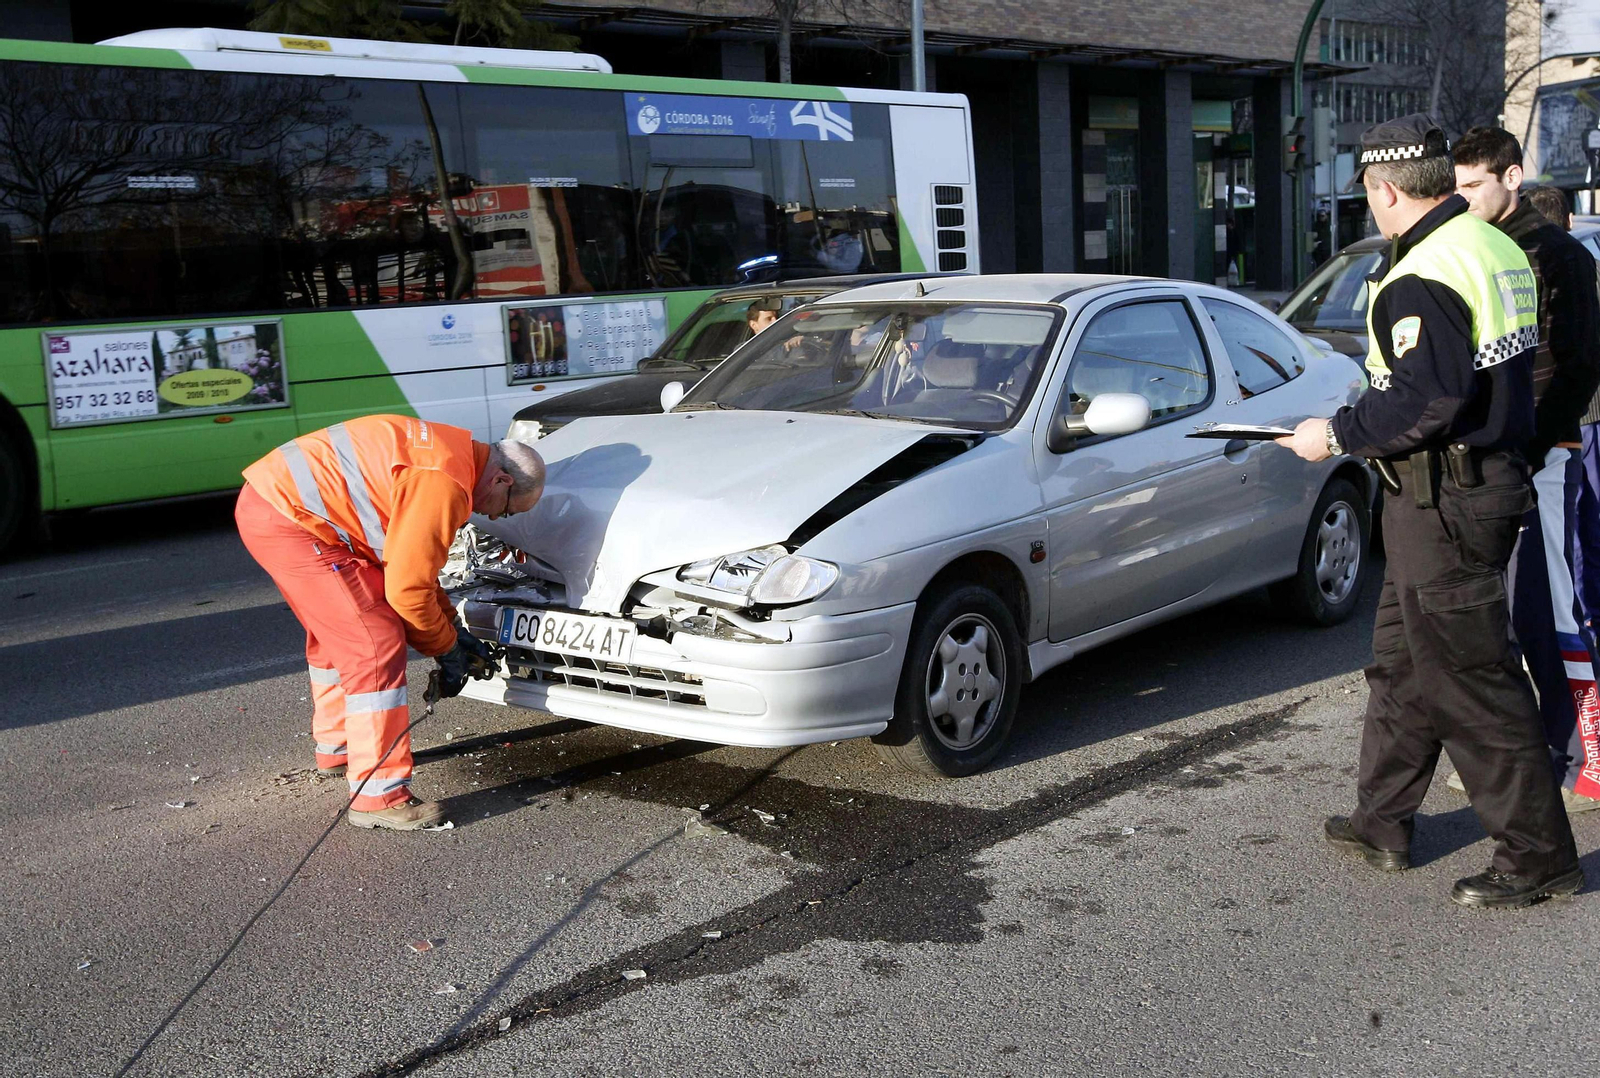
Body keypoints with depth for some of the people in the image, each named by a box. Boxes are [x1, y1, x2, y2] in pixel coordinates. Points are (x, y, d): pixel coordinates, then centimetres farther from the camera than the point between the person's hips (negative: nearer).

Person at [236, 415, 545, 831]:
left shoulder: (448, 453, 13)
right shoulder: (444, 485, -20)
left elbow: (413, 561, 21)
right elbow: (407, 587, -16)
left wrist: (457, 633, 20)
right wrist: (447, 649, 0)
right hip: (288, 518, -11)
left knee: (337, 633, 26)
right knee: (376, 645, -9)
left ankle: (335, 749, 45)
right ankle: (377, 796, -5)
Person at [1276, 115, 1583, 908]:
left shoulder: (1419, 281, -20)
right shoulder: (1498, 250, 11)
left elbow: (1424, 402, -28)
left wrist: (1338, 435, -14)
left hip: (1446, 503, -10)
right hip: (1493, 476, 10)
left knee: (1471, 680, -1)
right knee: (1401, 661, 18)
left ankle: (1537, 857, 9)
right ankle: (1383, 822, 29)